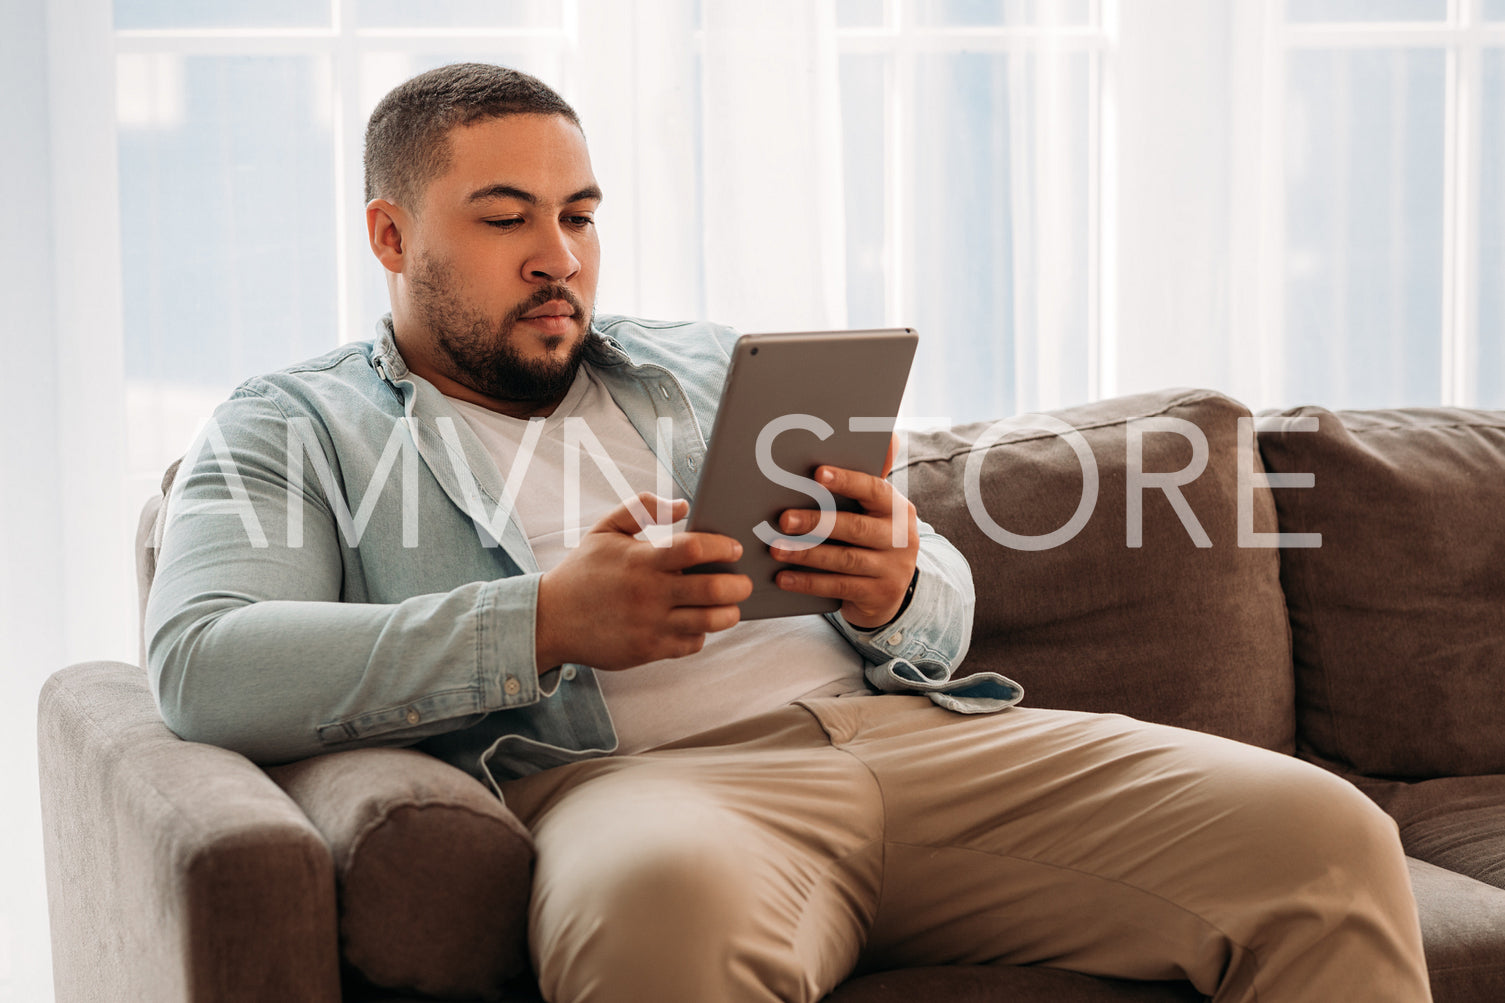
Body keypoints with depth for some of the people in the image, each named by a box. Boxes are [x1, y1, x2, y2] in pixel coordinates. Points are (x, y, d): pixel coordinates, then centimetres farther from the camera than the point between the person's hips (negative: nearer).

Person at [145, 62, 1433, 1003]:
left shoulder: (702, 368, 28)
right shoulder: (292, 429, 16)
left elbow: (943, 623, 24)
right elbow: (201, 667, -5)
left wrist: (896, 594, -3)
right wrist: (548, 624, -15)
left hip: (914, 729, 5)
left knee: (1323, 837, -17)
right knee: (668, 897, -45)